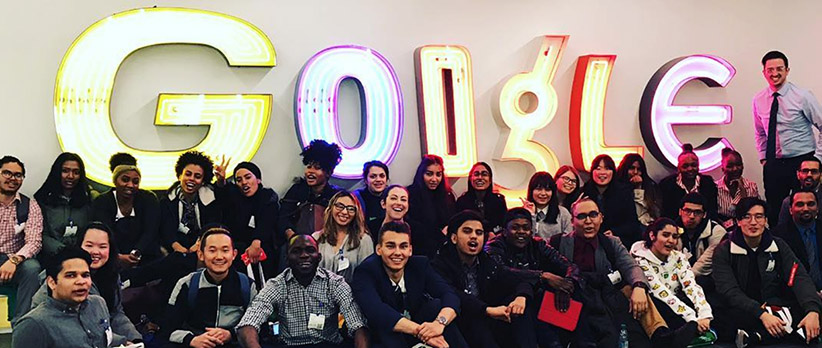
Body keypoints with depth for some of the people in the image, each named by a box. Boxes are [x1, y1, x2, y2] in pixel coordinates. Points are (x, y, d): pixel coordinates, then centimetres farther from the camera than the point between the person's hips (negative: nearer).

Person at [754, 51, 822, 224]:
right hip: (773, 164, 3)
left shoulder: (802, 96, -7)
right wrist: (763, 159, 11)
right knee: (774, 212, 5)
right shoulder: (758, 100, 5)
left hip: (802, 162, -3)